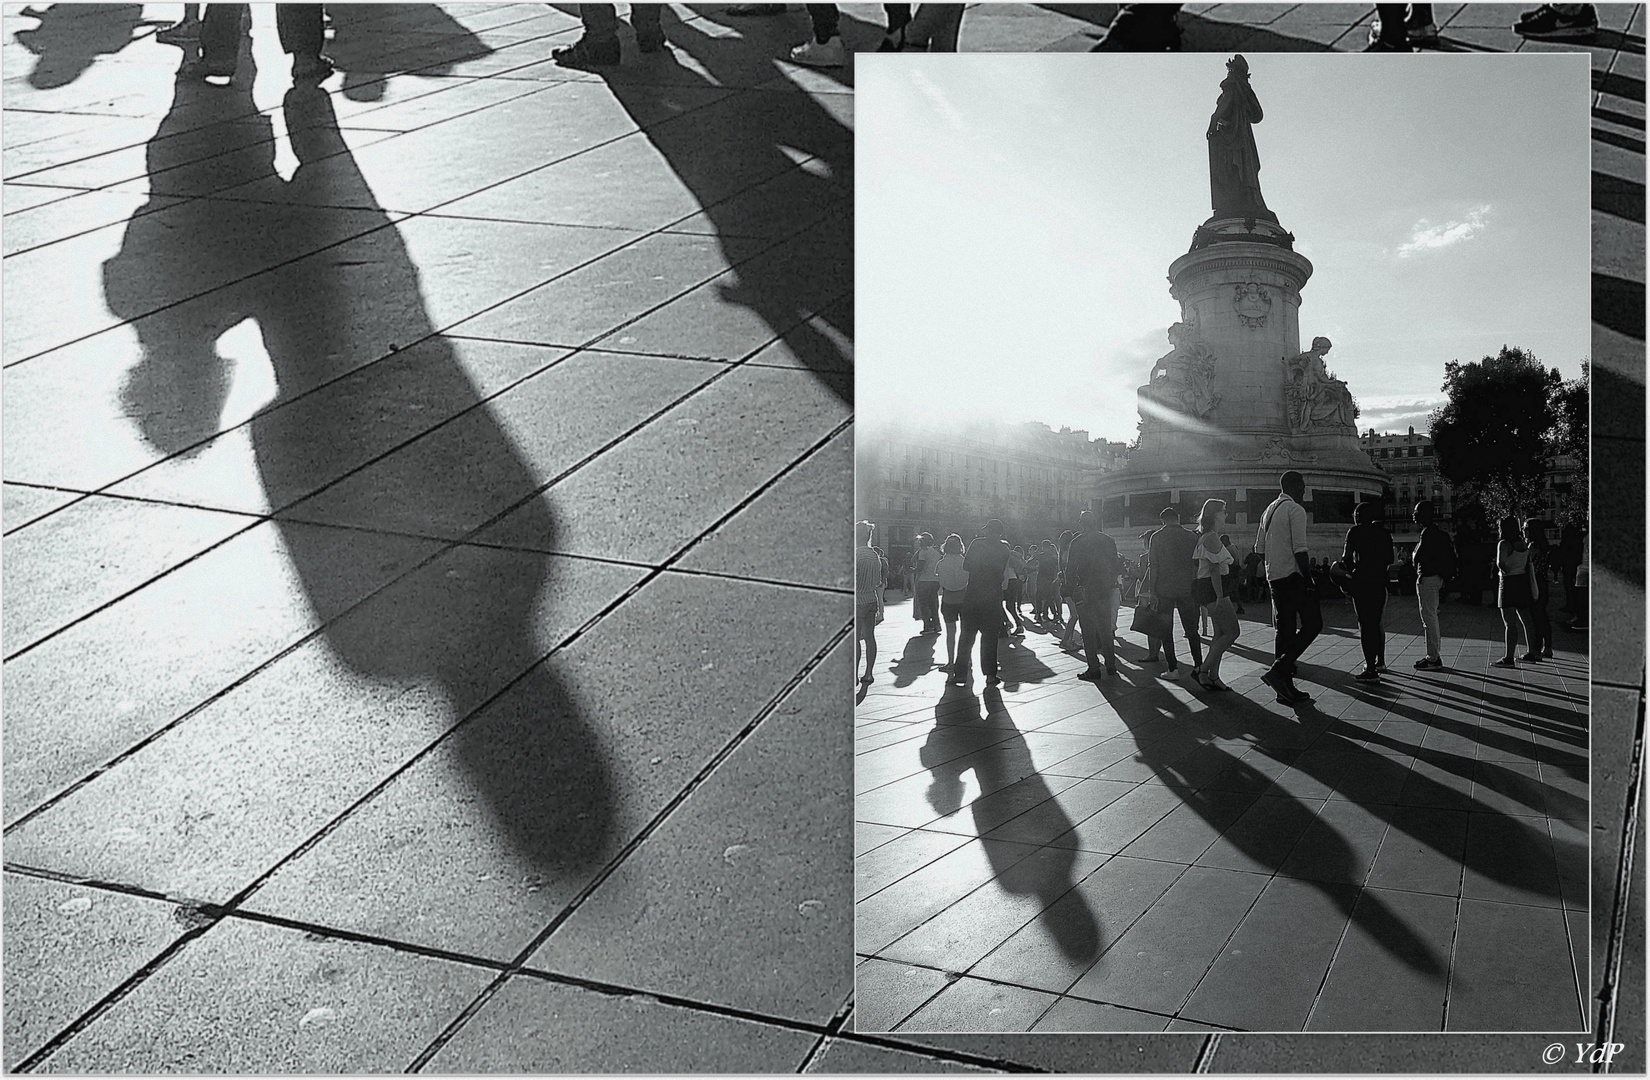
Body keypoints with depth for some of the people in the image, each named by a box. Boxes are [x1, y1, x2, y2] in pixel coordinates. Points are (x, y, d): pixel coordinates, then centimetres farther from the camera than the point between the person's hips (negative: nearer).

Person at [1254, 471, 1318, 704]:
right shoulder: (1295, 510, -10)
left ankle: (1285, 687, 10)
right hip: (1294, 576, -9)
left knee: (1285, 630, 10)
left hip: (1274, 578, 9)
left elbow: (1259, 547, 17)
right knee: (1312, 624, -3)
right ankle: (1279, 671, -15)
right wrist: (1309, 581, -17)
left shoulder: (1268, 510, 16)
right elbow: (1299, 550, -17)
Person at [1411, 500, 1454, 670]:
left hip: (1428, 579, -11)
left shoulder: (1428, 533, -16)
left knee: (1429, 618, -8)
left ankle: (1433, 659, -6)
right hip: (1434, 578, 11)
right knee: (1431, 619, 15)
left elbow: (1419, 558, -21)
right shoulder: (1434, 532, 17)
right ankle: (1434, 655, 20)